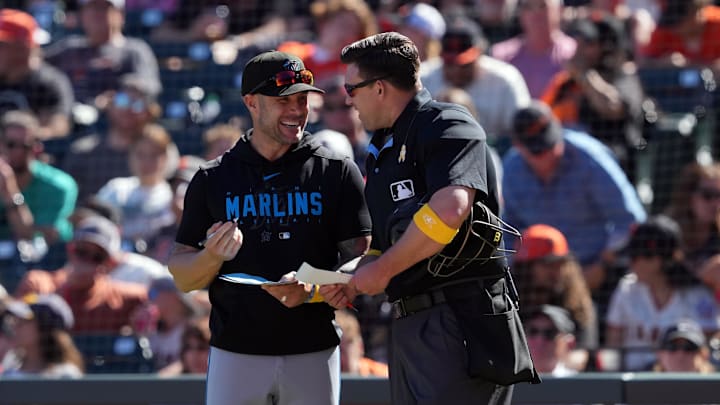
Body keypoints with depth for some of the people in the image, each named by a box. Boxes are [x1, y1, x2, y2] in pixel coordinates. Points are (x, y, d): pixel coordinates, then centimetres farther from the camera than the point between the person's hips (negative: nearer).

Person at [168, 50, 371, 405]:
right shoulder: (212, 180, 6)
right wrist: (212, 256, -16)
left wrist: (311, 291, -19)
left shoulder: (337, 173, 5)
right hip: (235, 354, 0)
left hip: (313, 354, 0)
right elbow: (183, 278, 6)